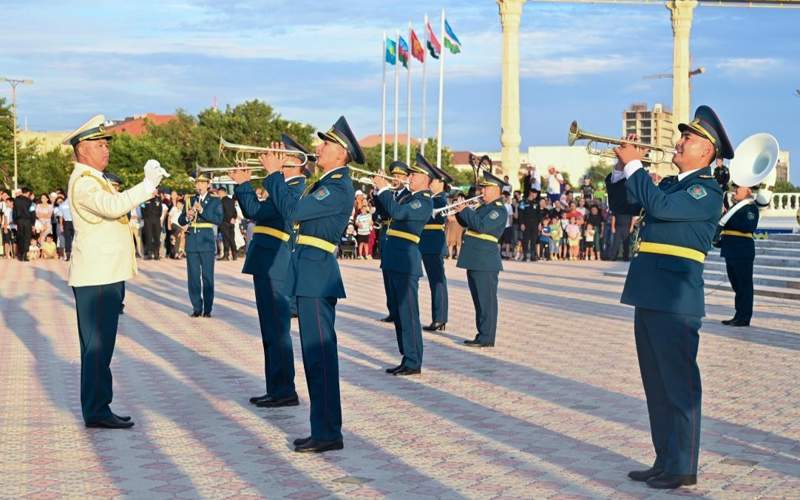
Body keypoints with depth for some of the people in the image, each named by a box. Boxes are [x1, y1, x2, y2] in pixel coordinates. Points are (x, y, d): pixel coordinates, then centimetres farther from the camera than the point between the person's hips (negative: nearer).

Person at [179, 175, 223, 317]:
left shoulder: (215, 201, 5)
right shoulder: (190, 201, 14)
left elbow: (219, 219, -9)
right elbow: (181, 221, 12)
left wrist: (202, 211, -17)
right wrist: (187, 217, -10)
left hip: (207, 241, -3)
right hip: (192, 242, 3)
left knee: (207, 276, -2)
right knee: (193, 276, 4)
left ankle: (207, 309, 2)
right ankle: (197, 308, 10)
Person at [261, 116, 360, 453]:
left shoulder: (339, 188, -14)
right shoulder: (328, 183, 18)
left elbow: (292, 211, -21)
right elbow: (293, 210, 21)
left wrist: (274, 174, -9)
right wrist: (273, 175, 16)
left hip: (317, 276, -10)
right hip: (310, 276, 10)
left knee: (319, 355, -8)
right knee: (316, 356, 13)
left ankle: (328, 433, -4)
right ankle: (323, 429, 19)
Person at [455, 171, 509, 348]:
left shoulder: (499, 210, -11)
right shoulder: (484, 207, 19)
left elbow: (482, 226, -23)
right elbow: (466, 223, 23)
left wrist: (465, 210, -15)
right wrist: (460, 211, 6)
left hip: (485, 262, -9)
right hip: (474, 260, 10)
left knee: (486, 300, -5)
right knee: (479, 301, 13)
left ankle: (486, 338, -3)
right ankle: (482, 335, 20)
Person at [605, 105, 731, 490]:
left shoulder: (708, 190, -9)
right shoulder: (669, 184, 18)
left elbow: (660, 207, -24)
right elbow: (621, 205, 22)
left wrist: (635, 165, -14)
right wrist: (621, 166, 7)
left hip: (675, 300, -9)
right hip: (650, 297, 9)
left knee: (679, 386, -2)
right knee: (657, 387, 13)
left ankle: (683, 468, 5)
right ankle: (665, 461, 22)